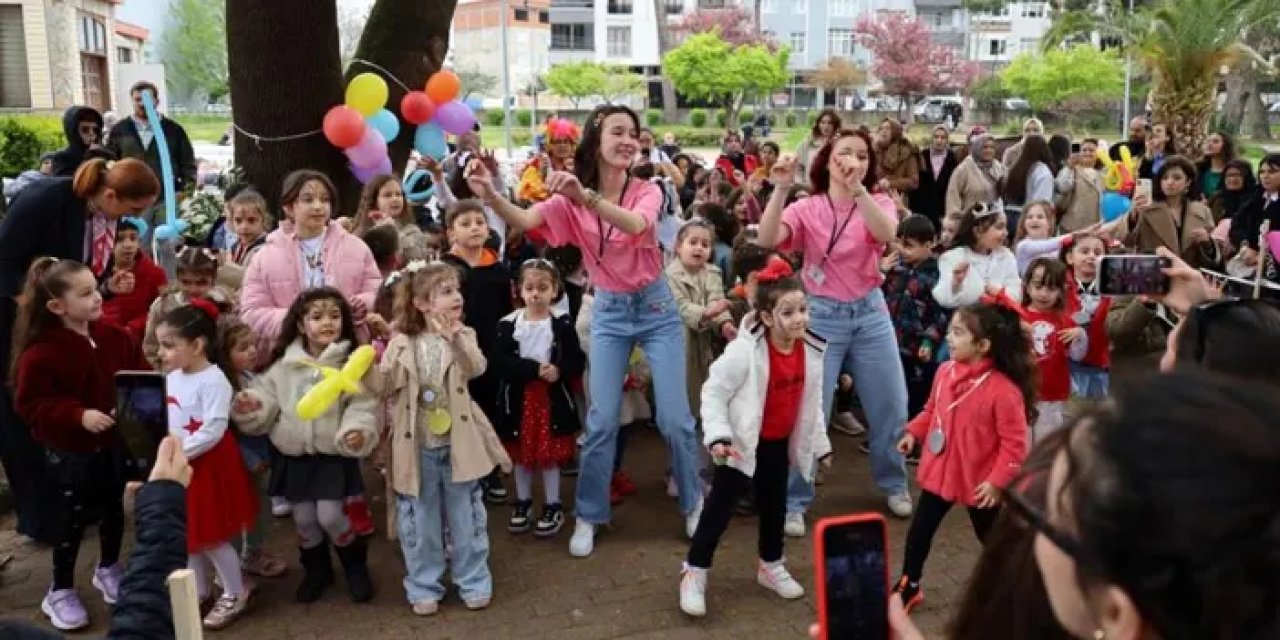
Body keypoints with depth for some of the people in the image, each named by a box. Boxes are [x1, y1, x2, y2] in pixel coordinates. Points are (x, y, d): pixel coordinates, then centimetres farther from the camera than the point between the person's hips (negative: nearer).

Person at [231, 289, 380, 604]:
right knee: (303, 518, 10)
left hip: (335, 454, -3)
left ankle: (356, 565, 22)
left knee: (330, 516, -6)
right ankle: (316, 570, 35)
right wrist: (249, 406, -16)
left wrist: (358, 430, -32)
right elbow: (266, 394, 5)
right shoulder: (284, 363, 0)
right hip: (293, 455, 3)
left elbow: (362, 405, -14)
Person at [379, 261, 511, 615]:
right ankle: (424, 587, 26)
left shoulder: (463, 336, -2)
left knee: (465, 518, 11)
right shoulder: (401, 344, -2)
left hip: (457, 444, 0)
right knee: (421, 521, 11)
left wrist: (454, 338, -37)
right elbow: (385, 386, -4)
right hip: (419, 447, 0)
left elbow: (476, 368, -21)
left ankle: (473, 581, 27)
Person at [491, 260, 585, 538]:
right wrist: (534, 369, -22)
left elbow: (577, 361, -6)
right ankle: (523, 502, 30)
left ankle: (553, 507, 20)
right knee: (521, 454, 13)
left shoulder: (562, 324, -5)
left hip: (552, 398, -2)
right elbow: (499, 361, -13)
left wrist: (559, 371, -26)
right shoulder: (509, 324, -3)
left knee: (549, 455, 5)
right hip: (518, 398, 2)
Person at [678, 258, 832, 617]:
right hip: (742, 441, -6)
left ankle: (770, 566, 39)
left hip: (779, 443, 6)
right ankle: (694, 573, 14)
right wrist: (718, 436, -30)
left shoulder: (811, 351, -6)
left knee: (775, 506, 18)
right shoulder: (744, 351, -26)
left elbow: (813, 402, 7)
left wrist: (820, 444, 12)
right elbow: (713, 392, -20)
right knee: (721, 506, 0)